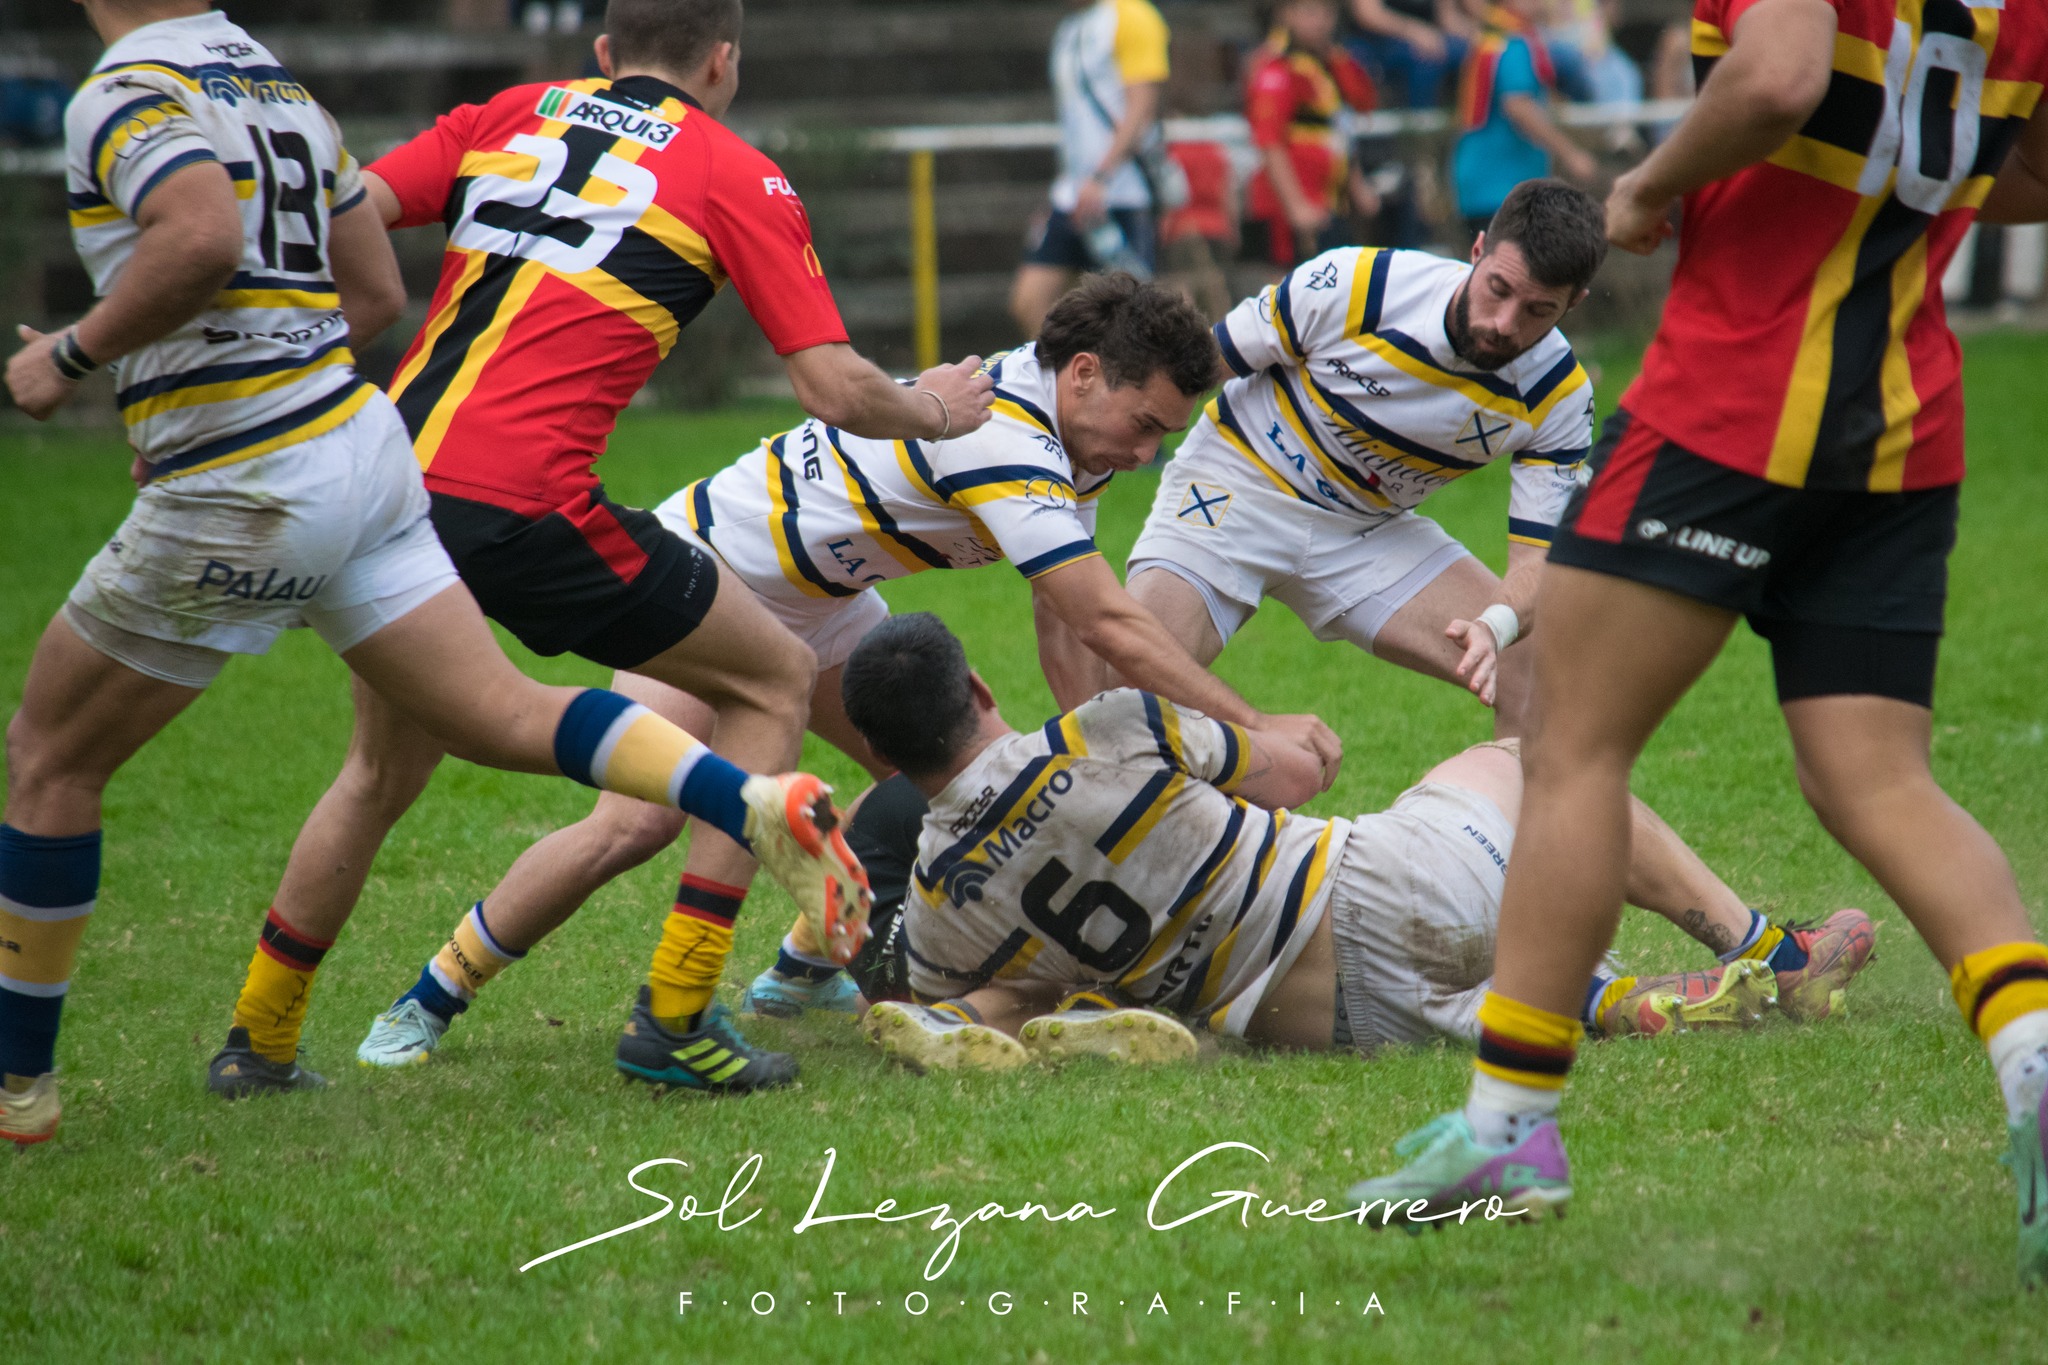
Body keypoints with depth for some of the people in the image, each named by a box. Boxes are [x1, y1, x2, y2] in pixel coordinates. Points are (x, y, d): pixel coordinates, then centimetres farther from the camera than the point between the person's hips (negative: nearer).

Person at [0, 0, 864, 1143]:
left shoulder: (127, 96, -12)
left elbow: (202, 238, -33)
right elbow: (376, 294, 20)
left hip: (243, 497, -7)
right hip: (360, 443, 7)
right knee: (504, 718, 3)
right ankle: (761, 805, -19)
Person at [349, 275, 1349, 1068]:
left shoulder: (1067, 428, -3)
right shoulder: (1004, 441, -34)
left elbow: (1067, 629, 0)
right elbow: (1115, 628, -36)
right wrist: (1256, 730, -31)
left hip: (817, 598, 10)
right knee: (633, 827, -20)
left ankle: (803, 974, 20)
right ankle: (422, 1006, -6)